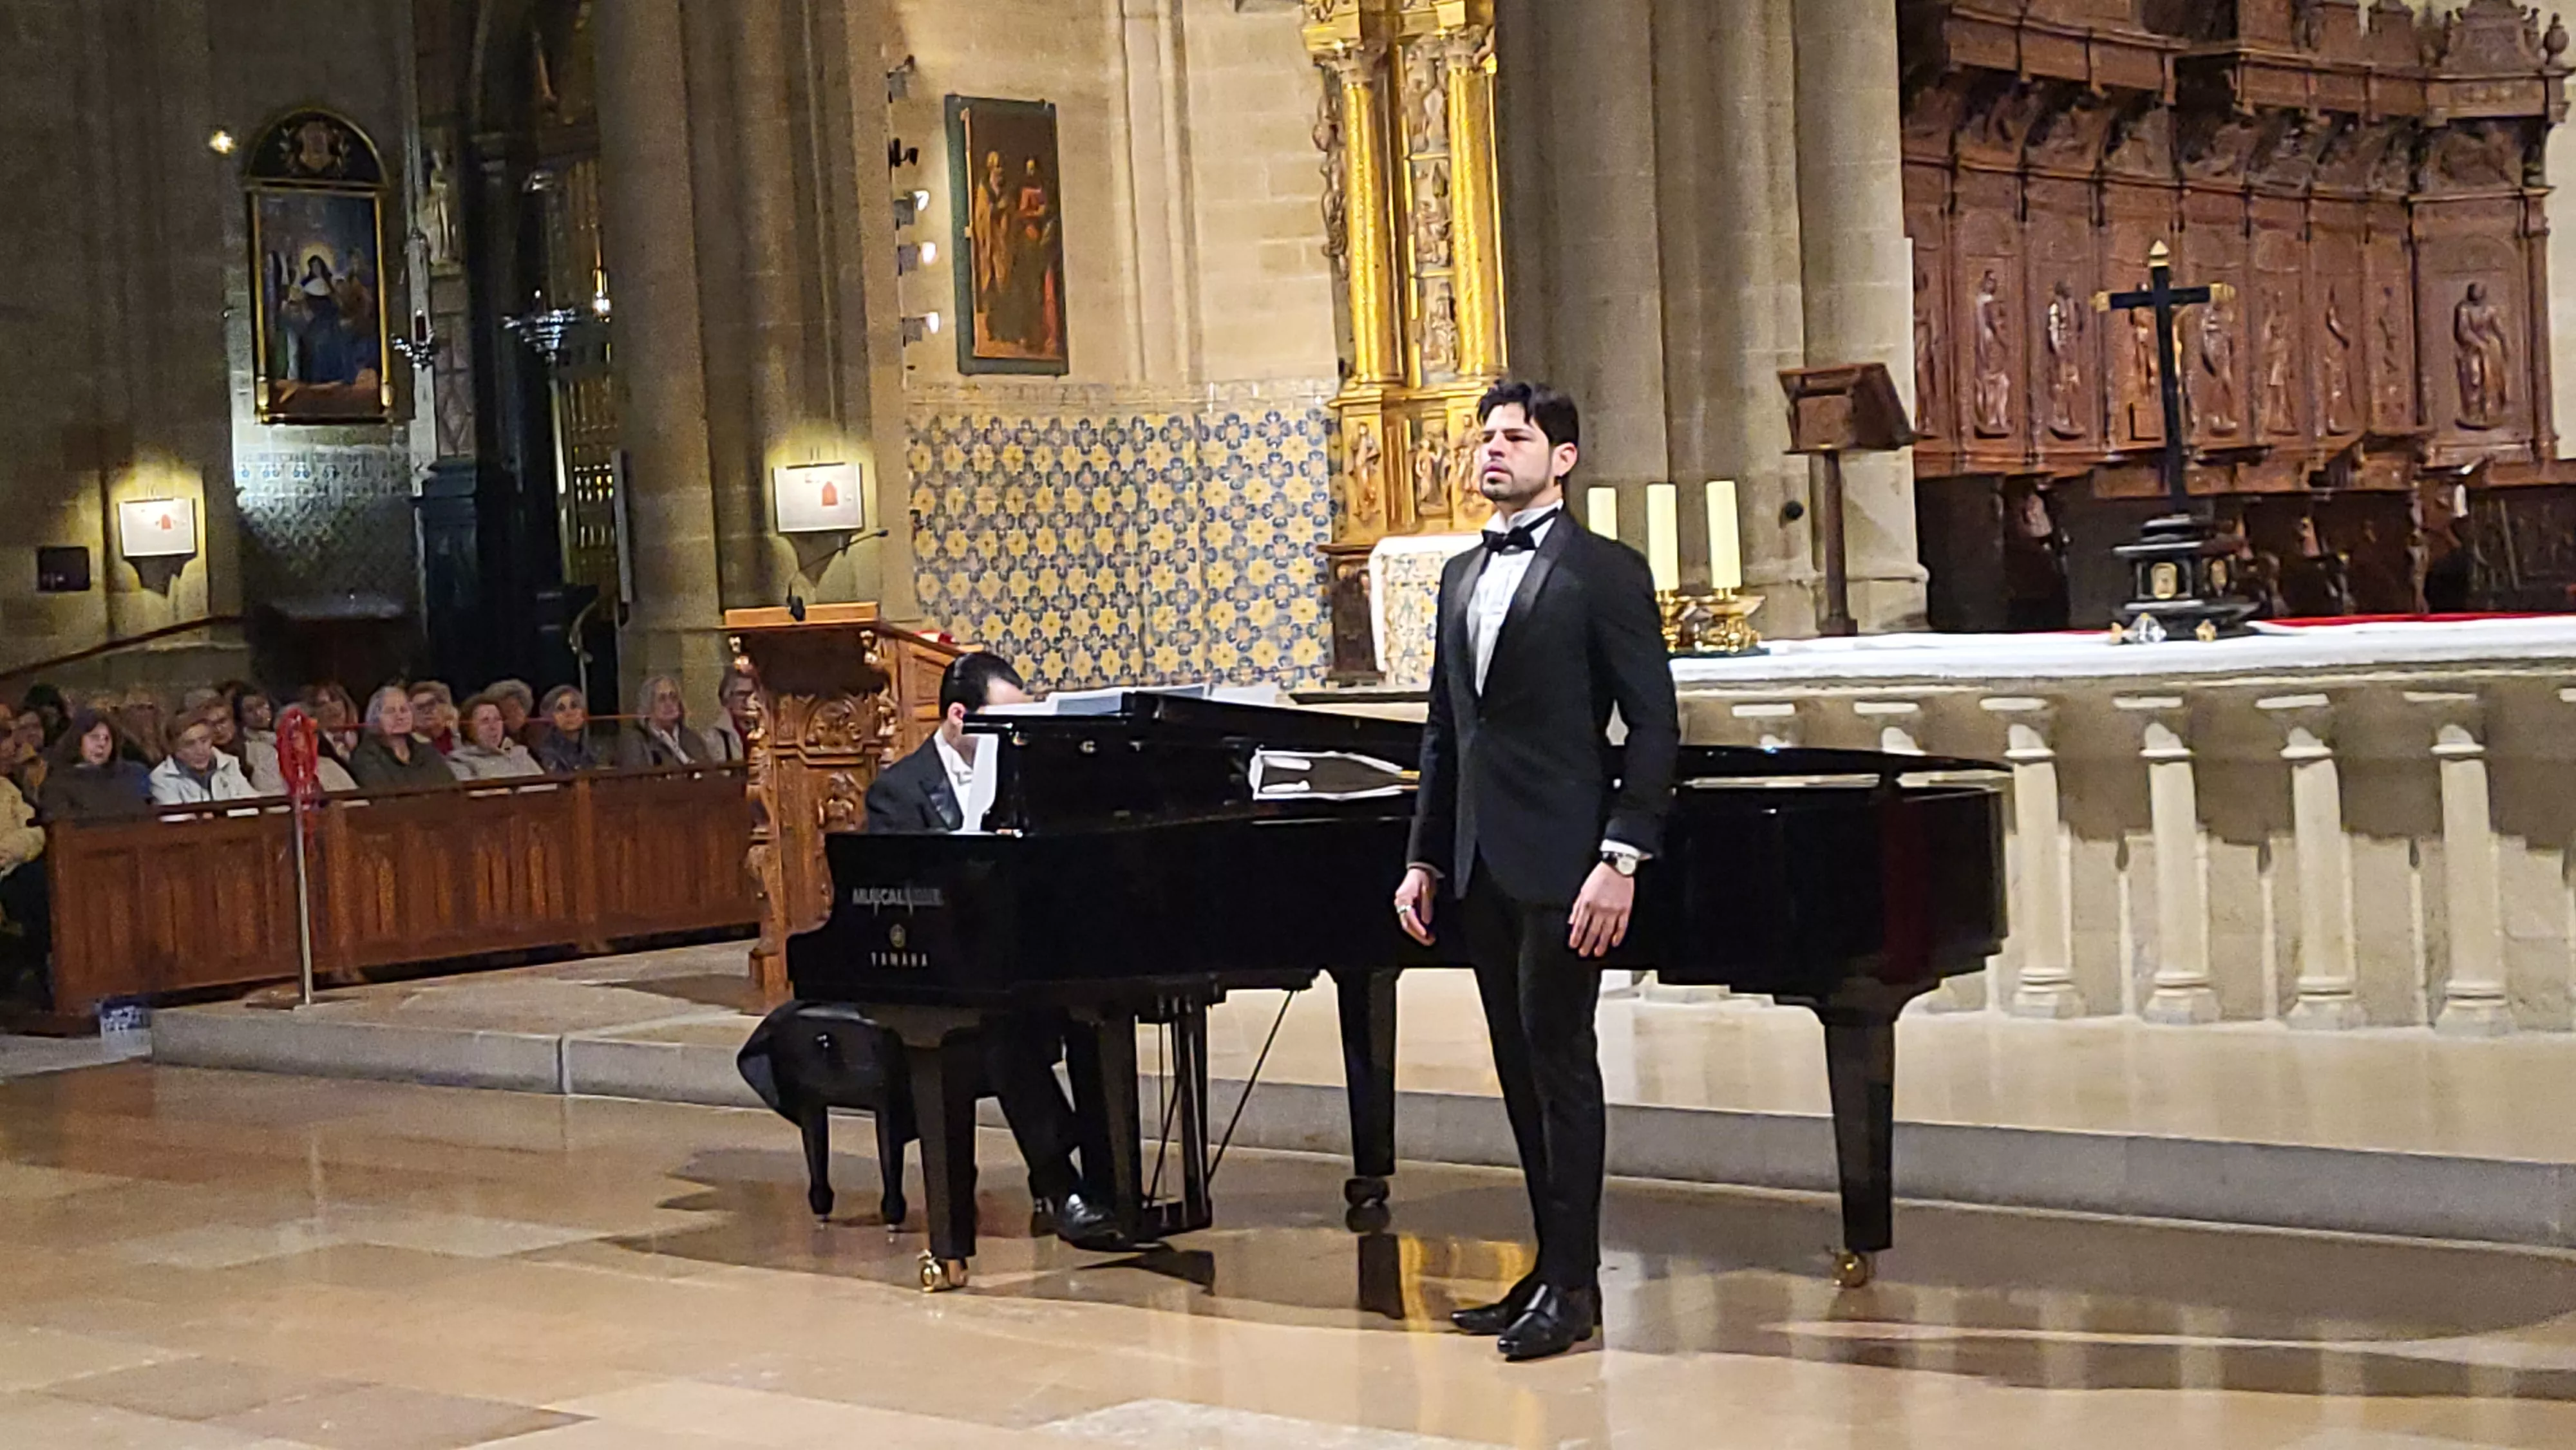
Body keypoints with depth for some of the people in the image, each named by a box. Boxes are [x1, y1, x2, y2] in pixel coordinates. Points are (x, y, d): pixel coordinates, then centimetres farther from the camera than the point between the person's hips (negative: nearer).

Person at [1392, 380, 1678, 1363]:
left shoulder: (1604, 573, -5)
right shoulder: (1461, 576, 17)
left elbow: (1653, 727, -10)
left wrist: (1620, 859, -17)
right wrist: (1425, 858, 14)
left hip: (1559, 865, -7)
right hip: (1480, 867, 7)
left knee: (1560, 1064, -5)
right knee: (1522, 1071, 10)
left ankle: (1572, 1284, 2)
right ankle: (1553, 1269, 18)